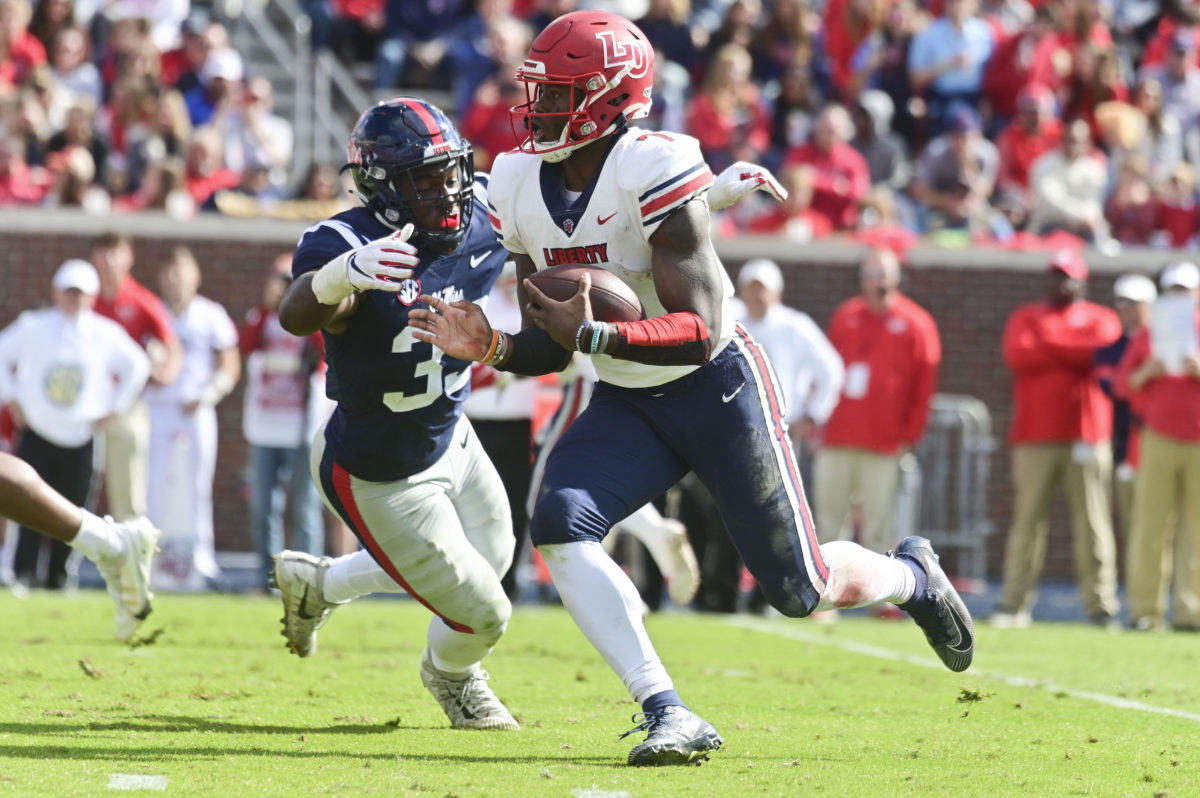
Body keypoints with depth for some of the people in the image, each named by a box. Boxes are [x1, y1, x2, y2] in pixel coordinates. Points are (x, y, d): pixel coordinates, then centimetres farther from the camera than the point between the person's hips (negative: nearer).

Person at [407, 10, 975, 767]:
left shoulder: (653, 172, -26)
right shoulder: (519, 187, -3)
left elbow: (700, 332, -28)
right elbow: (551, 344, 4)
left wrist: (590, 335, -41)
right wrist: (490, 347, -17)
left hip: (718, 388, -6)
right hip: (626, 403, 6)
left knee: (797, 588, 2)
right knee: (559, 524, -22)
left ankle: (913, 576, 38)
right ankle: (668, 714, -21)